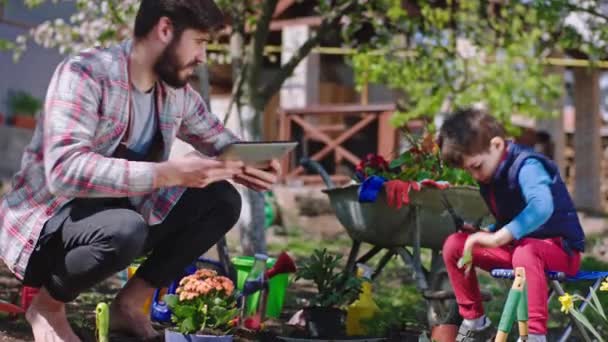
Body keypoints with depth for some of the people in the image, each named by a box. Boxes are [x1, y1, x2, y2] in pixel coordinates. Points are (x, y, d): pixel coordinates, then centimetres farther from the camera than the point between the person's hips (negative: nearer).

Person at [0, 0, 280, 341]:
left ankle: (129, 304, 1)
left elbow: (221, 141, 15)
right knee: (125, 229, -38)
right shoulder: (84, 74, -23)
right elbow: (64, 170, -35)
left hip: (120, 214, 7)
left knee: (223, 200, -7)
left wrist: (254, 165, -11)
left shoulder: (178, 92, 0)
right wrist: (167, 174, -41)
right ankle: (47, 305, -8)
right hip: (46, 221, -7)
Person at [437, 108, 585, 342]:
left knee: (525, 252, -42)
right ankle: (474, 323, 6)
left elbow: (542, 207, -42)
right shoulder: (489, 176, 6)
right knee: (454, 245, -3)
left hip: (560, 249, -9)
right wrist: (482, 235, -3)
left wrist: (497, 238, -46)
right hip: (516, 245, 9)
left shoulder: (526, 166, -22)